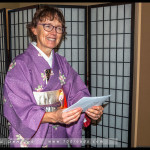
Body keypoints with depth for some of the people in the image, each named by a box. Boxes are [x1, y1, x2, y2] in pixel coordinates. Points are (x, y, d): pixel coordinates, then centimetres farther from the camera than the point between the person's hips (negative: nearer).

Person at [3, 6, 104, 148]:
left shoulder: (62, 63, 3)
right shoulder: (19, 65, -14)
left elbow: (77, 93, -2)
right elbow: (21, 110, -20)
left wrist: (91, 109, -22)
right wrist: (53, 116, -35)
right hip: (31, 139, -5)